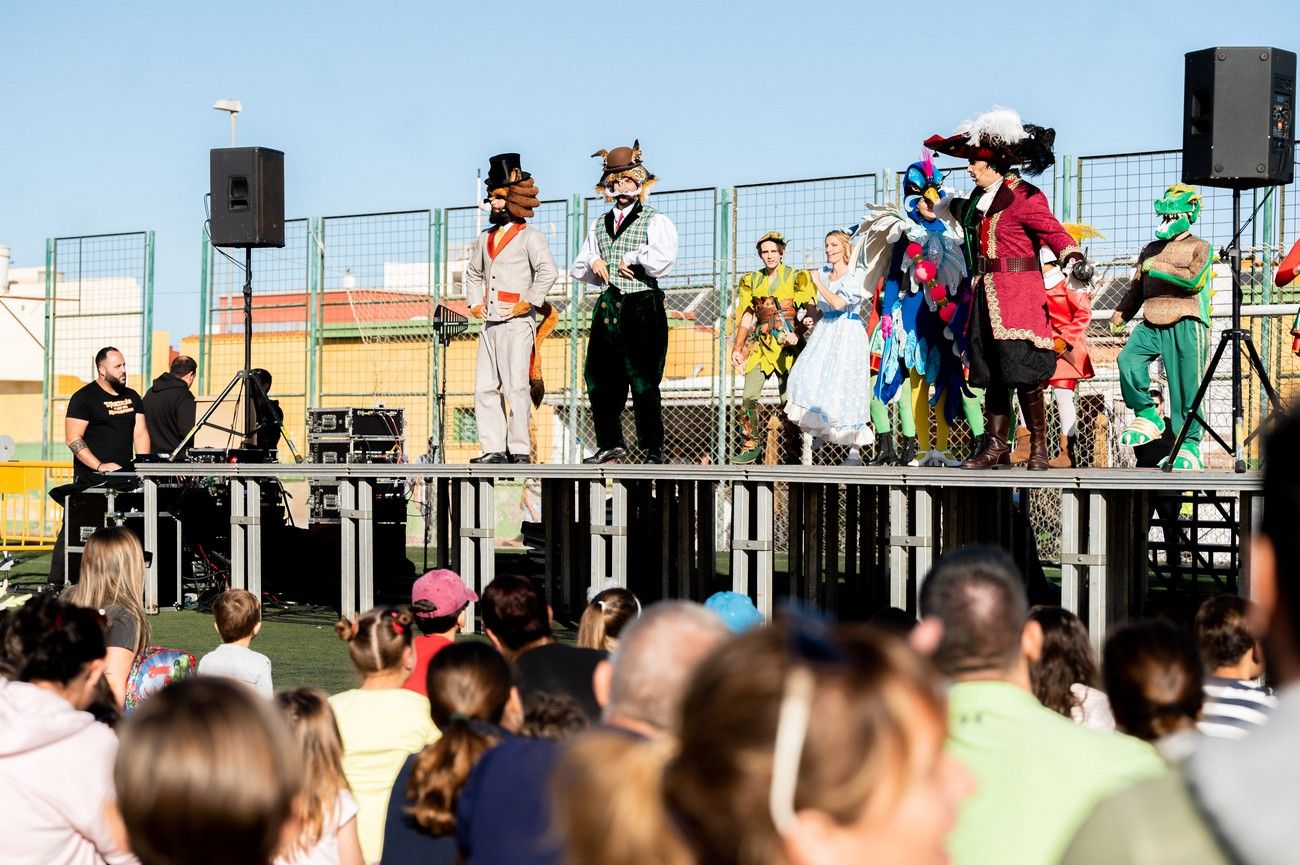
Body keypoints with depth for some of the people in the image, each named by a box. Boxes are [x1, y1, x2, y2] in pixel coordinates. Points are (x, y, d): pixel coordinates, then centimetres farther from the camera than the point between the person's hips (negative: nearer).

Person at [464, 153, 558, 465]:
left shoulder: (530, 237, -2)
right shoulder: (485, 238, 20)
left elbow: (548, 271, -14)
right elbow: (473, 272, 34)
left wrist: (528, 303, -15)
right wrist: (474, 302, 20)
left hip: (517, 323, -8)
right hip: (489, 323, 8)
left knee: (516, 387, -10)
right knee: (485, 388, 3)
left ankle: (520, 450, -8)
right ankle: (493, 449, 5)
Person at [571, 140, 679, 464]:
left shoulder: (655, 221, -1)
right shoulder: (599, 225, 18)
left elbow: (663, 262, -19)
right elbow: (576, 268, 26)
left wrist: (633, 257, -8)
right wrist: (594, 264, 5)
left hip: (643, 308, -6)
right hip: (607, 307, 6)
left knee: (644, 382, -7)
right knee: (599, 377, 5)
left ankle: (653, 449, -2)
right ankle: (610, 444, 16)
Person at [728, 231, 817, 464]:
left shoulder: (795, 278, 1)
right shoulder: (752, 280, 13)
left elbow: (810, 310, -8)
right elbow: (746, 316, 17)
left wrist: (798, 333, -25)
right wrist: (737, 348, 11)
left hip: (787, 346, -4)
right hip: (760, 346, 4)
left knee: (788, 399, -5)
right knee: (749, 397, -7)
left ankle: (791, 453, 2)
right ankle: (750, 446, 3)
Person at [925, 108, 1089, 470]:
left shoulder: (1023, 196, -12)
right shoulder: (983, 198, 14)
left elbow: (1053, 232, -20)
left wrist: (1072, 260, -36)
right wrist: (947, 205, 52)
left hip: (1018, 295, -8)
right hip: (987, 296, 8)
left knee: (1024, 375, -10)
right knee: (992, 375, 8)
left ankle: (1039, 448, -2)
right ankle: (996, 447, 12)